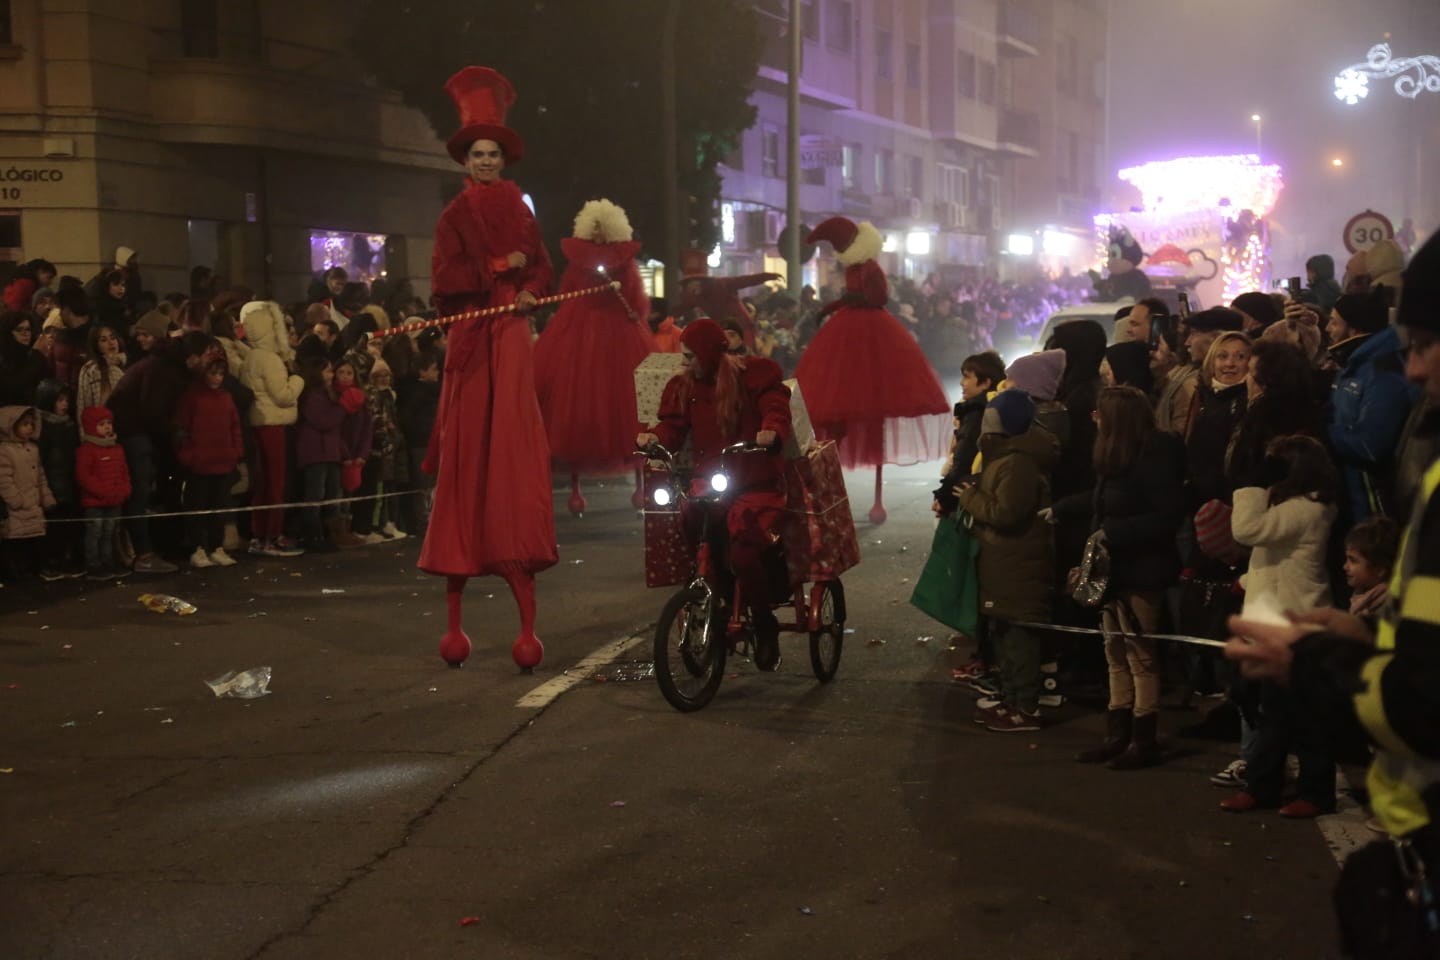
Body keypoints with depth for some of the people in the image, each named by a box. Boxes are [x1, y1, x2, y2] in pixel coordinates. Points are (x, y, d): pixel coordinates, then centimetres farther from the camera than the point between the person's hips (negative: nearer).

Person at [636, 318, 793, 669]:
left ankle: (765, 624, 0)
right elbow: (673, 424, 2)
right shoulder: (683, 386, 12)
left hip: (755, 484, -4)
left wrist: (771, 432, -34)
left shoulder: (754, 375, 1)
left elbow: (776, 408, -11)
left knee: (744, 551, -26)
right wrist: (654, 437, -21)